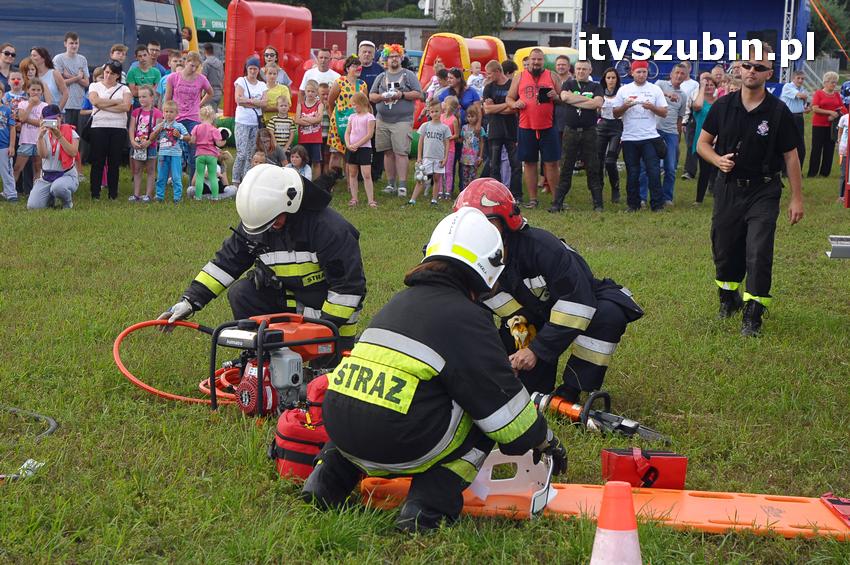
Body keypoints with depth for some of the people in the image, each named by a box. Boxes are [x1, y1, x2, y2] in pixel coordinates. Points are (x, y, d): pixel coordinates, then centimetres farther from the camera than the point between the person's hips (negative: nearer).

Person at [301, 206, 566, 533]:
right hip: (397, 446, -7)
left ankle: (328, 477, 22)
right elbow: (500, 393, 1)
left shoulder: (400, 301, 22)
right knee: (483, 418, 12)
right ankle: (427, 507, -2)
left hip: (336, 424, 7)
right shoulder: (465, 316, -1)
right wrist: (545, 442, 16)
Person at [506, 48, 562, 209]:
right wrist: (515, 104, -10)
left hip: (548, 128, -1)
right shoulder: (520, 77, 9)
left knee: (551, 163, -1)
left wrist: (556, 97, -12)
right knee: (529, 163, 5)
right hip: (526, 128, 1)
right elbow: (509, 98, 12)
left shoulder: (552, 76, 8)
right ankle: (532, 199, 13)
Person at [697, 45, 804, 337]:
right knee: (725, 250, 13)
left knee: (758, 253, -10)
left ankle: (753, 314, -4)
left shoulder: (778, 112, -6)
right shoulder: (723, 106, 0)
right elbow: (703, 143, 9)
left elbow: (790, 157, -2)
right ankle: (728, 298, 36)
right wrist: (718, 159, -12)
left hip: (763, 192, -3)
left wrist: (797, 198, -4)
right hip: (728, 188, 3)